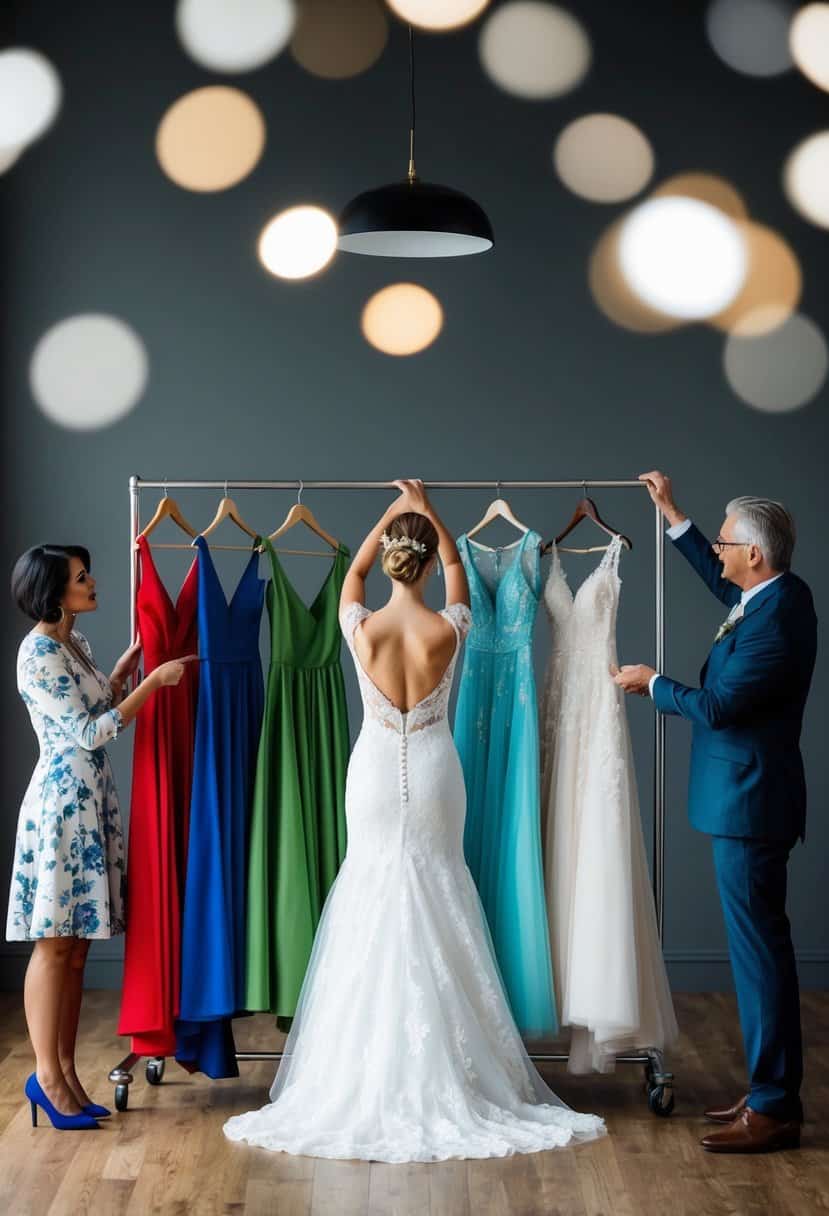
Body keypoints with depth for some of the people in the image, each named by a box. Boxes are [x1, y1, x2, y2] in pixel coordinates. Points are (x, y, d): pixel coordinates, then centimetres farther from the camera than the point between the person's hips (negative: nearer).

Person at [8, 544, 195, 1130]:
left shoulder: (75, 642, 13)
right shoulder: (38, 653, -15)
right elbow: (88, 733, -18)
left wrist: (131, 659, 18)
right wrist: (154, 681, -18)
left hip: (92, 801, 9)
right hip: (61, 801, -9)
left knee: (76, 944, 10)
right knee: (55, 945, -3)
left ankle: (66, 1072, 14)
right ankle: (47, 1075, 4)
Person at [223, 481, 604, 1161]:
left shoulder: (362, 629, -12)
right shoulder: (449, 631, -12)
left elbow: (353, 570, 12)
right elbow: (457, 563, 10)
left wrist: (392, 514, 20)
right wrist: (428, 511, 21)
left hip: (375, 775, 0)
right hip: (433, 777, 0)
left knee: (373, 919, 6)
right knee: (436, 914, 6)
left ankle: (367, 1086, 7)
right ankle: (444, 1084, 7)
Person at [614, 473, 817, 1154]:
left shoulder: (775, 621, -22)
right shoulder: (777, 592, 7)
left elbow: (715, 708, -21)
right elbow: (720, 583, 29)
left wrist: (652, 684, -3)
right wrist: (673, 516, 29)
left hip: (749, 804, -10)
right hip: (746, 798, 10)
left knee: (759, 950, -6)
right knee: (758, 946, 14)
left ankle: (775, 1110, -2)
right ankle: (771, 1090, 21)